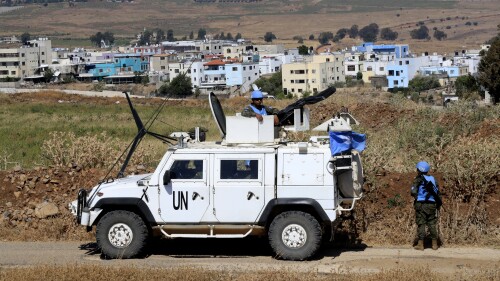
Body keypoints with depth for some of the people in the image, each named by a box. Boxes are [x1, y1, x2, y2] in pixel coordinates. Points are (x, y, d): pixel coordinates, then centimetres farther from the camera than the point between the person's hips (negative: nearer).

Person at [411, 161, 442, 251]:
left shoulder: (418, 179, -6)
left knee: (421, 224, -1)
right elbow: (438, 192, 11)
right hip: (432, 204, 5)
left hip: (421, 204, -5)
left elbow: (413, 192, -14)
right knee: (432, 224, 10)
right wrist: (439, 203, 16)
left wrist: (416, 197, 6)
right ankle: (434, 244, 12)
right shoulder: (433, 179, 11)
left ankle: (420, 244, -4)